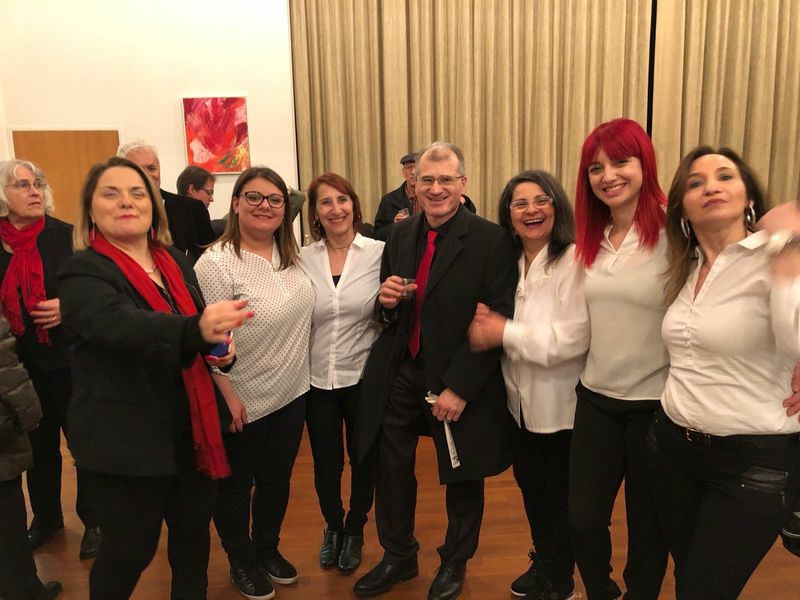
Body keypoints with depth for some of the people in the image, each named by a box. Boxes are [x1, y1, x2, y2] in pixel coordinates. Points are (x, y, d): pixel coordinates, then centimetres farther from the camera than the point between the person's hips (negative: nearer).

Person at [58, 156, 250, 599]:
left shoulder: (177, 262, 6)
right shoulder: (83, 273, -13)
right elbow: (123, 325, -33)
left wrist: (218, 346, -5)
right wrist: (196, 329, -51)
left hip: (192, 428, 6)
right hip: (126, 438, -6)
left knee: (194, 533, 19)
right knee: (130, 550, 10)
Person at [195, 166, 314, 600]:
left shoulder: (289, 255, 2)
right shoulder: (216, 263, -19)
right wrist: (227, 397, -19)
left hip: (292, 394, 6)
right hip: (243, 402, -6)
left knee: (277, 477, 21)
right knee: (236, 484, 15)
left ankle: (268, 549, 43)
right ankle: (241, 561, 37)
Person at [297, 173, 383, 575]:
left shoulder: (379, 252, -8)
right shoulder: (303, 259, -2)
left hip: (364, 376, -1)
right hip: (316, 379, 2)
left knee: (363, 459, 16)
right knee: (325, 464, 16)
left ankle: (355, 531, 43)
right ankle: (332, 526, 44)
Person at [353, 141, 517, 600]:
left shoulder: (492, 240, -14)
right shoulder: (400, 234, 4)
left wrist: (459, 388, -18)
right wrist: (386, 300, -10)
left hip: (460, 380, -4)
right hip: (399, 372, 5)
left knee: (463, 477, 15)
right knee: (391, 468, 16)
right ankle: (398, 557, 42)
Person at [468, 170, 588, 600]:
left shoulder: (575, 259, -18)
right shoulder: (509, 263, 5)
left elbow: (573, 338, -25)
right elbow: (493, 323, 12)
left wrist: (506, 333, -22)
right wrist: (484, 325, -11)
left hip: (560, 405, -6)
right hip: (521, 401, 7)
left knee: (559, 497, 12)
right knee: (531, 488, 22)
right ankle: (542, 563, 46)